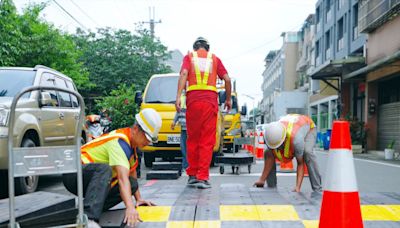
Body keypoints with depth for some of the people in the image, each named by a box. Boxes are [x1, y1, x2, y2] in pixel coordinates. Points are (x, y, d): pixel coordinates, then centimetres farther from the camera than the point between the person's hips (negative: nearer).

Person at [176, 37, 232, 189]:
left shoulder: (189, 57, 16)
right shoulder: (214, 59, 18)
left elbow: (184, 74, -2)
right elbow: (227, 79, 9)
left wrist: (178, 96, -10)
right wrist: (228, 99, 19)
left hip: (193, 99, 0)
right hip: (210, 100, 0)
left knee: (192, 139, 9)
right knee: (207, 141, 0)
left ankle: (192, 175, 15)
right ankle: (202, 177, -4)